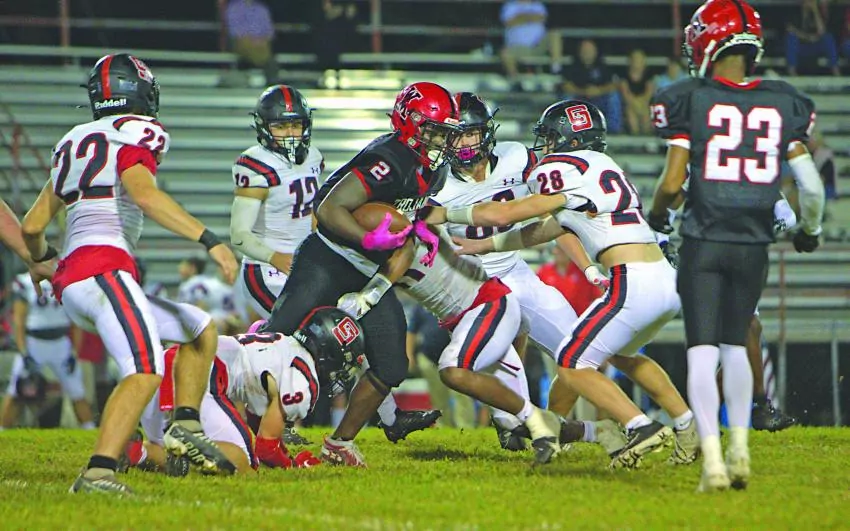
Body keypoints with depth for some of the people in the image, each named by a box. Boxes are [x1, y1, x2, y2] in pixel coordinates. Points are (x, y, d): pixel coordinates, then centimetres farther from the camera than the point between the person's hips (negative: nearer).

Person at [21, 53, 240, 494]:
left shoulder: (75, 142, 25)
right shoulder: (135, 133, 2)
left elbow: (32, 226, 27)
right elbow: (143, 193, -19)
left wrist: (42, 258, 49)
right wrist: (210, 241, -20)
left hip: (68, 282, 9)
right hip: (102, 267, -9)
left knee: (202, 330, 18)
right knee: (146, 370, -24)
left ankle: (186, 425, 4)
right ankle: (98, 472, -38)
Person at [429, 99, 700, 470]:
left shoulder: (569, 171, -5)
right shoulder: (601, 168, 22)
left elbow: (503, 214, -3)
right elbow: (549, 229, 29)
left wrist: (446, 214, 11)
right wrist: (486, 245, 34)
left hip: (635, 284, -9)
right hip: (667, 282, 9)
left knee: (572, 364, 2)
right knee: (620, 353, 30)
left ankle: (640, 427, -11)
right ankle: (689, 427, 26)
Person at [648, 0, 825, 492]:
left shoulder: (690, 100, -5)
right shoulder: (782, 105, 4)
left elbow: (672, 183, -8)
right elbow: (812, 185, 2)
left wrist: (658, 214, 14)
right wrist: (810, 231, 21)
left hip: (703, 243, -3)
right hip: (753, 246, 3)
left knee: (703, 350, 0)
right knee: (735, 345, 20)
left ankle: (712, 457, -11)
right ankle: (740, 448, 17)